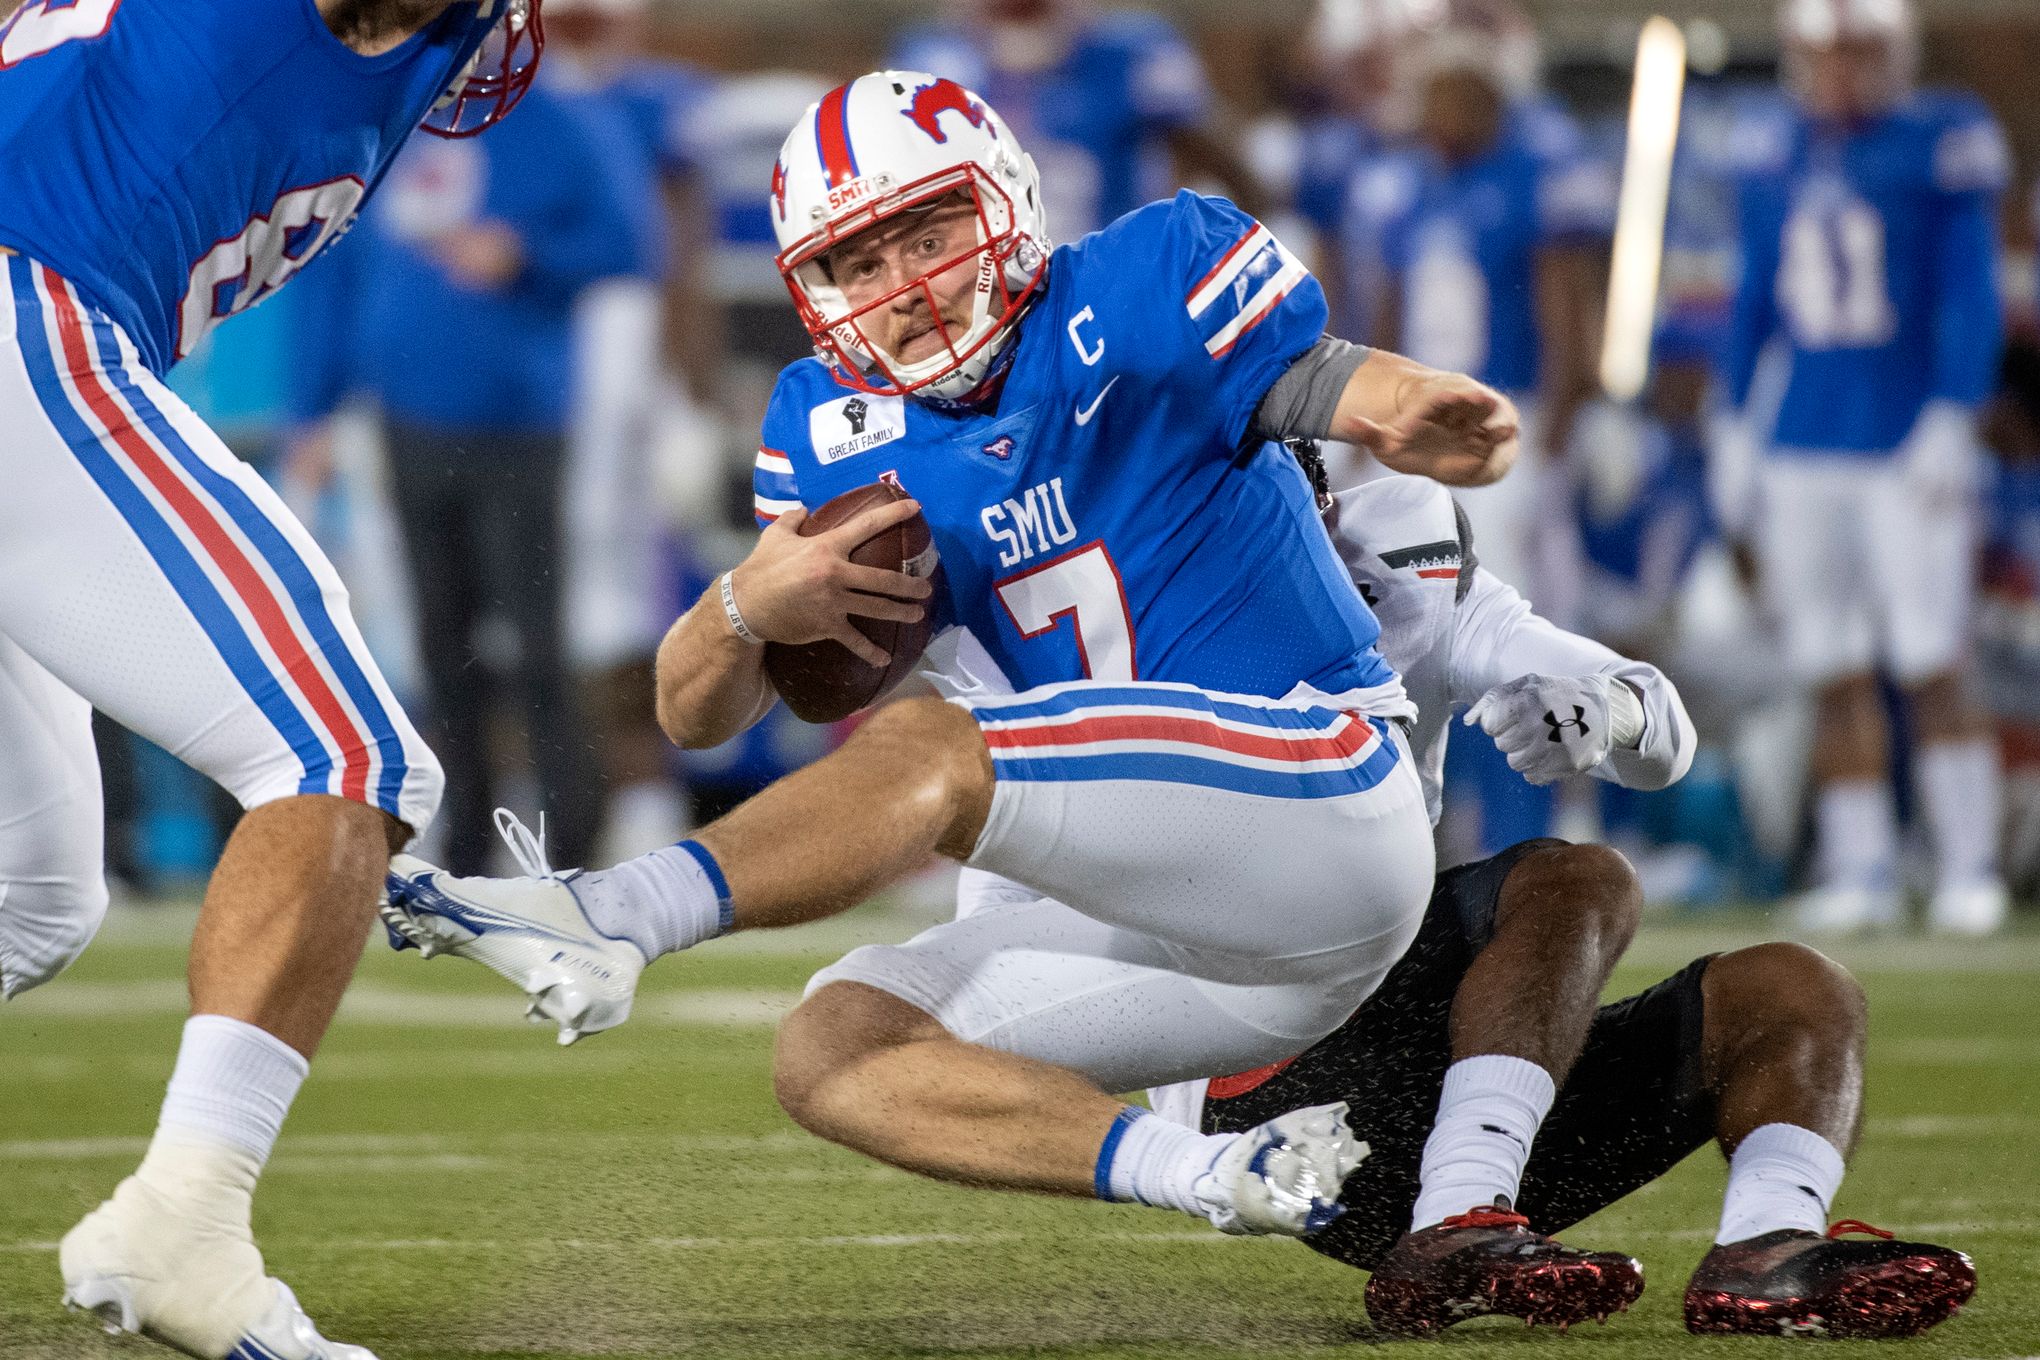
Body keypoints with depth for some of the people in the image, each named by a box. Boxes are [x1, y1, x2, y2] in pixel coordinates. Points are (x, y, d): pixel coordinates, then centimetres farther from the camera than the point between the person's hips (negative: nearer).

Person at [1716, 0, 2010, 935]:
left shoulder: (1943, 144, -6)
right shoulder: (1773, 155, 8)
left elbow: (1970, 297, -6)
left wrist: (1950, 421, -12)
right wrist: (1734, 430, 14)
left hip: (1905, 439, -4)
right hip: (1800, 451, 4)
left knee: (1932, 668, -6)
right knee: (1836, 677, 6)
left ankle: (1968, 867, 1)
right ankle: (1858, 869, 13)